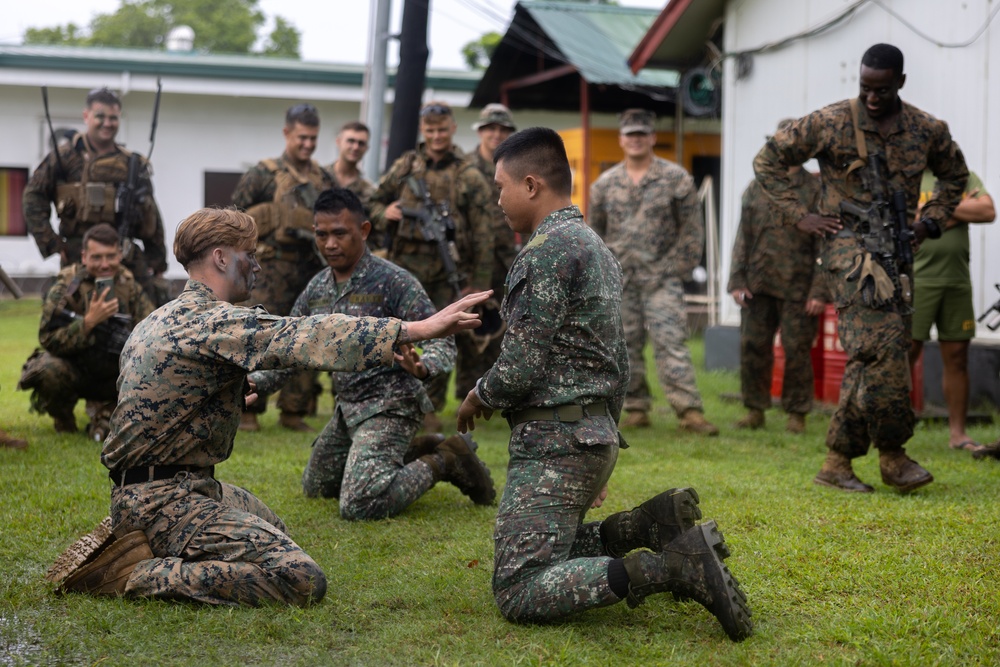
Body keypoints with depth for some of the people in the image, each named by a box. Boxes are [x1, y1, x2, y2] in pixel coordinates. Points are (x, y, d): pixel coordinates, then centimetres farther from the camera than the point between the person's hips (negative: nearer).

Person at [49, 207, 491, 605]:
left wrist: (229, 401, 26)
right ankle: (142, 574, -13)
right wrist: (420, 329, -33)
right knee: (302, 580, -20)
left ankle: (134, 539, 15)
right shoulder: (217, 322, -18)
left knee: (271, 527, 31)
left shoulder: (164, 318, 14)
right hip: (168, 499, -10)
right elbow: (309, 337, -29)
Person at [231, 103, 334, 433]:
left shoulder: (325, 179, 13)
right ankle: (247, 410, 4)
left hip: (313, 273, 5)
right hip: (272, 272, -5)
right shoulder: (264, 174, -1)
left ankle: (293, 411, 15)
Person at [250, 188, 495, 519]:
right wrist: (253, 381, -9)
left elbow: (440, 341, -21)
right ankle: (415, 453, 26)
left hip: (389, 406, -9)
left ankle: (441, 463, 0)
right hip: (348, 406, 9)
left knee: (359, 505, -22)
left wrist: (421, 367, -44)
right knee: (316, 487, 23)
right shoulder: (317, 288, 5)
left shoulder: (393, 281, -17)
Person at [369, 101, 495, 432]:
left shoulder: (470, 178, 1)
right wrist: (384, 213, -7)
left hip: (446, 275, -2)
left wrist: (478, 282, -4)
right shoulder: (404, 166, 8)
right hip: (404, 268, 2)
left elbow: (483, 236, 0)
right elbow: (375, 202, 18)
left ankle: (430, 409, 13)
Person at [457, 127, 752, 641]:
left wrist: (477, 398, 0)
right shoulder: (596, 247, 17)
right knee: (544, 552, 22)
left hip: (553, 443, -10)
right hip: (597, 434, 10)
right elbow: (619, 369, 21)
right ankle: (650, 526, 6)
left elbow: (520, 368, -20)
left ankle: (674, 565, -23)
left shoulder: (548, 249, -15)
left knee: (520, 594, -13)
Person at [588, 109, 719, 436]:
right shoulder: (605, 183, 10)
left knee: (671, 343, -11)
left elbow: (692, 228, 2)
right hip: (619, 280, 3)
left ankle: (689, 411, -14)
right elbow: (595, 232, 17)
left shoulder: (676, 178, 1)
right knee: (626, 346, 6)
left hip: (662, 278, -3)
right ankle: (636, 409, 14)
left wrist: (678, 266, -4)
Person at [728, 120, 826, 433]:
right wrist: (737, 281, 4)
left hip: (797, 288, -4)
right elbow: (743, 238, 12)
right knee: (752, 348, 5)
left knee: (797, 350, 0)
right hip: (758, 285, 4)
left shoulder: (816, 189, 1)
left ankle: (797, 413, 10)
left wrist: (820, 290, -11)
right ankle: (755, 409, 16)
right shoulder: (756, 188, 13)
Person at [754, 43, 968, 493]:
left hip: (894, 252, 5)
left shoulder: (928, 131, 8)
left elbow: (955, 174, 27)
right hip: (848, 245, -5)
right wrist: (802, 216, -4)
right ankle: (892, 453, -12)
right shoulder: (830, 123, -4)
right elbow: (768, 160, 3)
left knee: (870, 356, 4)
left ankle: (837, 463, 11)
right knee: (882, 343, -21)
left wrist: (931, 220, 12)